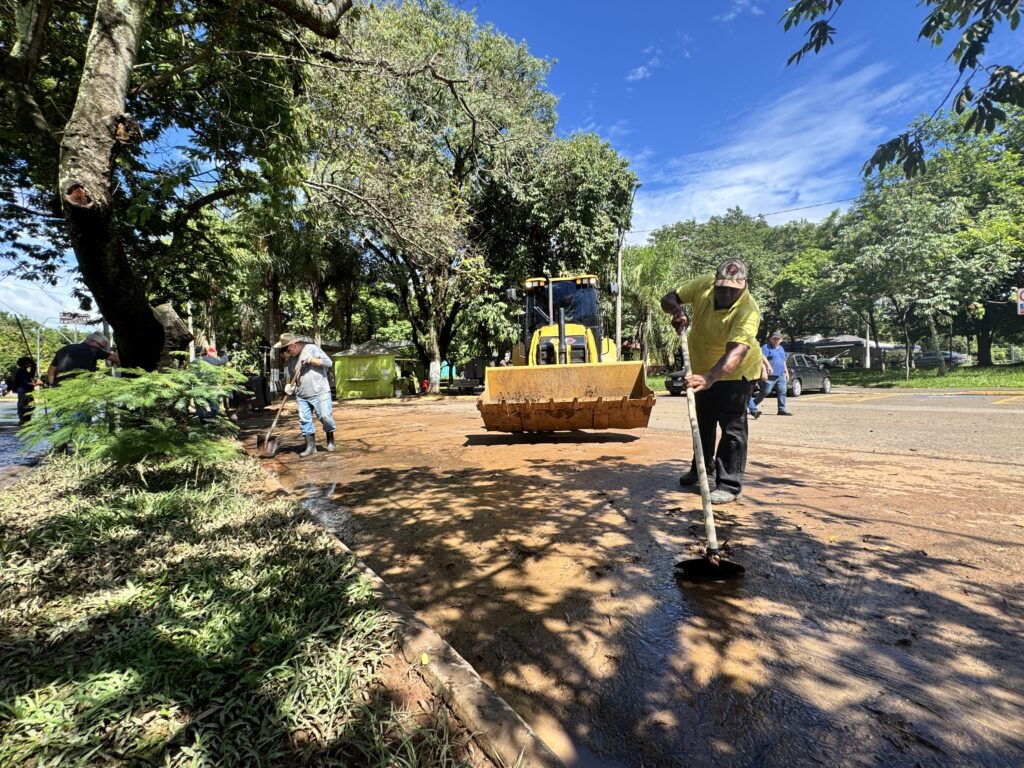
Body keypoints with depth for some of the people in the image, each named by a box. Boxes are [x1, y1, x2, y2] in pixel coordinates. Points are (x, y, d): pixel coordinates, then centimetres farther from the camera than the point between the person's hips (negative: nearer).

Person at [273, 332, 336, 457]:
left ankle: (330, 441, 16)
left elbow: (328, 362, -8)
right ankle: (310, 446, 13)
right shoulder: (291, 359, 12)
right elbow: (292, 377, 21)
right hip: (302, 396, 6)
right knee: (304, 420, 3)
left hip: (320, 392, -5)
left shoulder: (312, 349, -3)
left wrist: (311, 360, -14)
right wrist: (290, 386, 0)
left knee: (325, 417, -7)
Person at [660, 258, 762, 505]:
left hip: (734, 372, -6)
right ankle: (703, 470, 36)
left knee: (733, 427, -5)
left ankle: (729, 484, 4)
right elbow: (668, 299, -8)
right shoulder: (703, 285, -19)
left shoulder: (748, 311, -33)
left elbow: (736, 353, -46)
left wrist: (710, 378, -60)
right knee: (703, 422, 18)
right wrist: (677, 311, -31)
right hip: (703, 369, 6)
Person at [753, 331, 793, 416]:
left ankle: (782, 409, 0)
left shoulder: (781, 348, 22)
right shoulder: (766, 347, -4)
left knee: (782, 391, -2)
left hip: (781, 375, 8)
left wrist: (786, 372, 26)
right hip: (770, 375, -7)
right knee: (765, 392, -7)